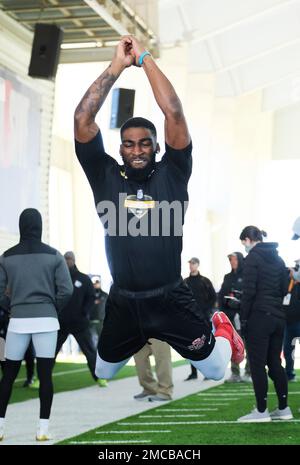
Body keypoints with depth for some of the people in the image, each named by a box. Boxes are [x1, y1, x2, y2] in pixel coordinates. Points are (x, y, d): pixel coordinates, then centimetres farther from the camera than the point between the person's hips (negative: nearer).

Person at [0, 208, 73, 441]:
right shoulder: (54, 255, -1)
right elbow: (66, 290, -6)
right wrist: (53, 309, 9)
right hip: (46, 321, -1)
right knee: (45, 375, 2)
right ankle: (43, 428, 0)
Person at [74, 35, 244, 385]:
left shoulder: (171, 174, -3)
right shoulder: (106, 176, -1)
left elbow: (174, 113, -13)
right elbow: (82, 120, -9)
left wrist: (145, 59, -10)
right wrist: (117, 66, -10)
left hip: (171, 300, -2)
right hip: (122, 303, 2)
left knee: (217, 370, 7)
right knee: (103, 376, 20)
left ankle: (222, 330, 42)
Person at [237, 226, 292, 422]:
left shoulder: (253, 257, -9)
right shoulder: (278, 258, 13)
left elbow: (249, 291, -14)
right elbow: (285, 288, 14)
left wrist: (243, 317, -9)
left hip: (259, 316, -7)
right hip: (278, 316, 7)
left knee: (257, 363, -2)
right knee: (275, 362, 12)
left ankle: (262, 410, -2)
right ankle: (284, 408, 13)